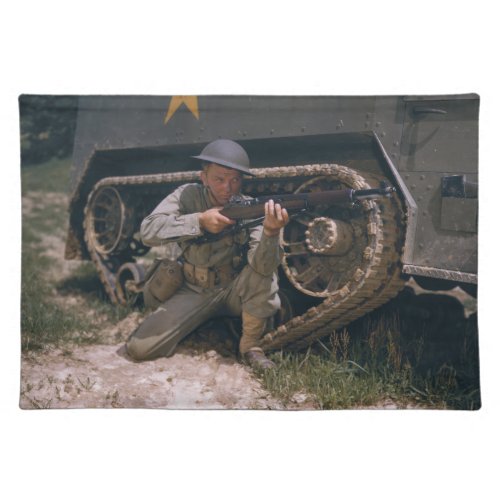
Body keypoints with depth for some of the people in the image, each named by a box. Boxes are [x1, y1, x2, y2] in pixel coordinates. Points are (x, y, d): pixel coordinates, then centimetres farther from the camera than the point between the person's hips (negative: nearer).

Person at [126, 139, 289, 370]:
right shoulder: (188, 196, -11)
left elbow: (263, 267, -29)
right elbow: (148, 231, -24)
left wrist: (271, 232, -50)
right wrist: (200, 221, -34)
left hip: (235, 290, -1)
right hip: (195, 291, 1)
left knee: (266, 275, -33)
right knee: (139, 347, -13)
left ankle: (250, 344, -11)